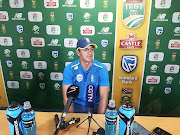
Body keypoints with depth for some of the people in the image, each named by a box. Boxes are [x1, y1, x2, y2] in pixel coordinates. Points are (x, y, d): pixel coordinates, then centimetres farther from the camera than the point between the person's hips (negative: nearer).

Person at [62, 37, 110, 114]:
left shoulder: (102, 69, -9)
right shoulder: (69, 69, -9)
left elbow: (104, 97, -10)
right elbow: (67, 97, -9)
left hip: (95, 105, 1)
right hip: (76, 105, 0)